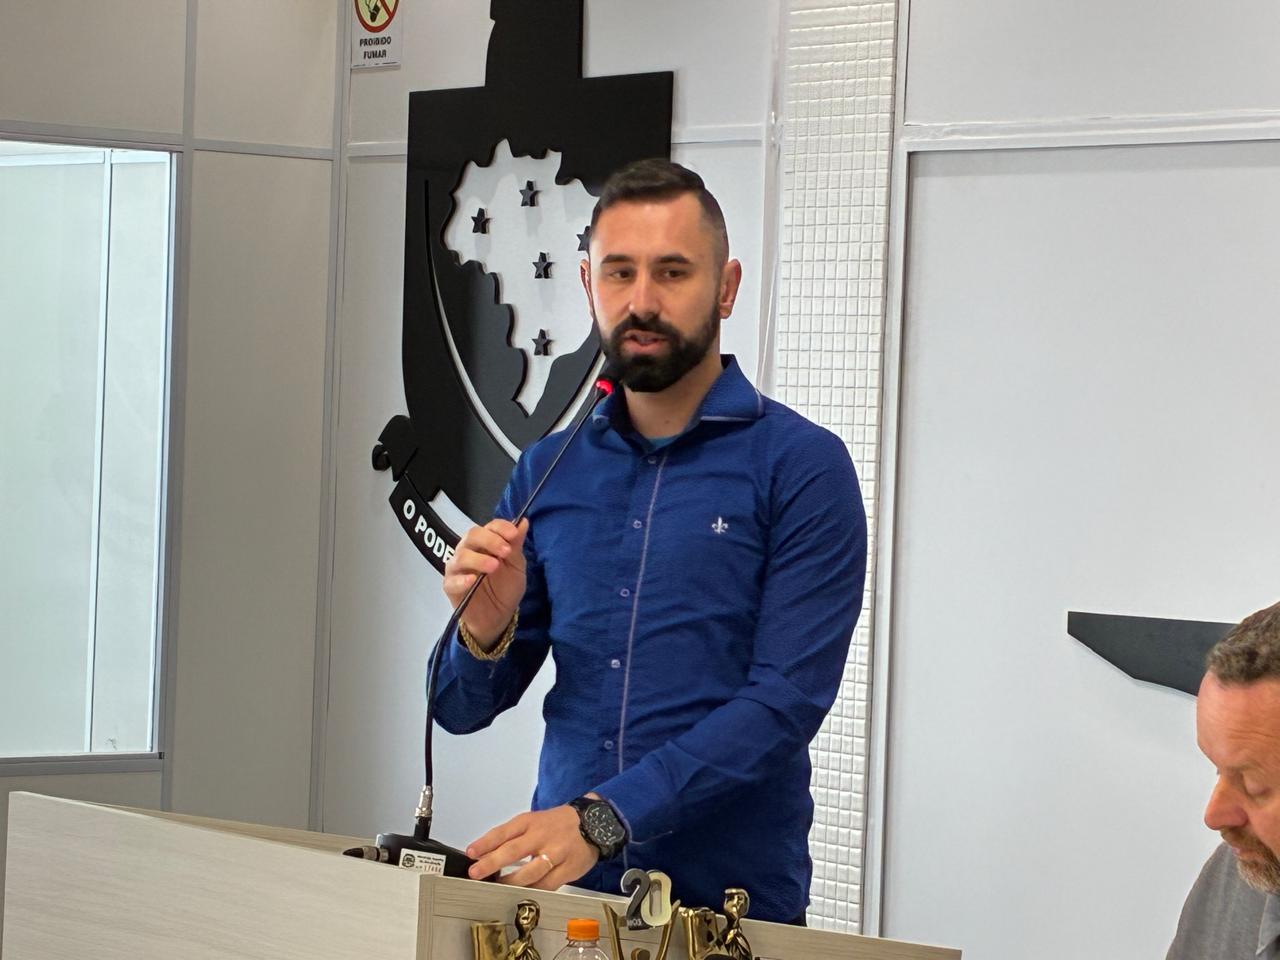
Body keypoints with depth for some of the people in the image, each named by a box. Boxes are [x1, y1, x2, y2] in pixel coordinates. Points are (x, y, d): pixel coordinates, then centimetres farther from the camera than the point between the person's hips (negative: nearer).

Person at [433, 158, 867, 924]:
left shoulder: (802, 467, -7)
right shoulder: (548, 473, 8)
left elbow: (786, 698, -16)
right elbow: (464, 710, 11)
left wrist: (604, 817, -25)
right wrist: (484, 633, -12)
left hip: (731, 898, -4)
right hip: (565, 891, 4)